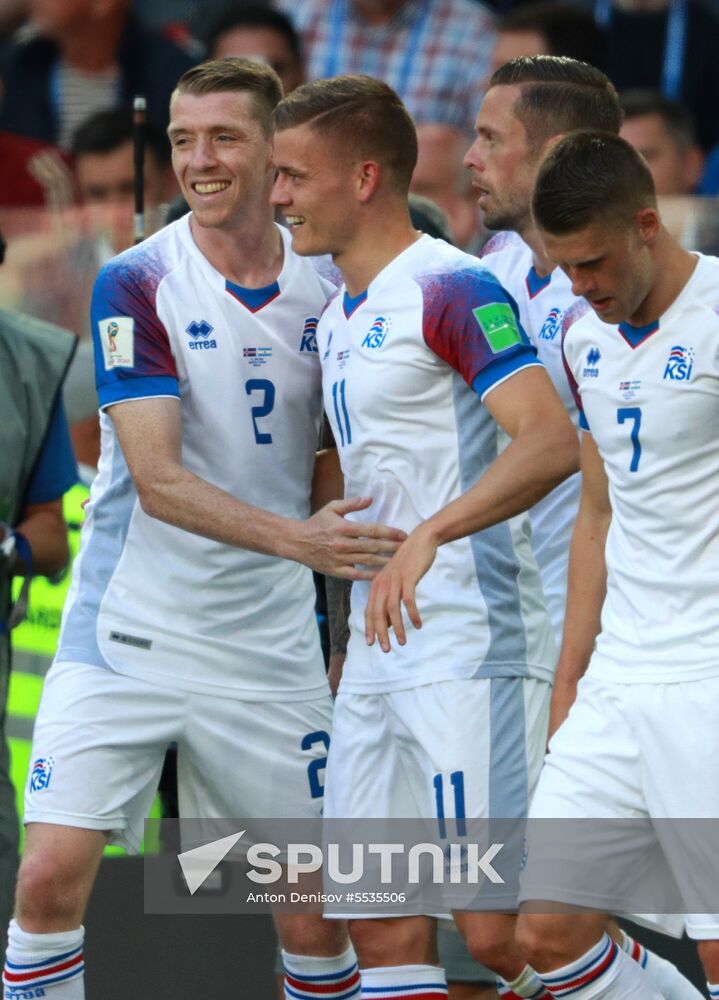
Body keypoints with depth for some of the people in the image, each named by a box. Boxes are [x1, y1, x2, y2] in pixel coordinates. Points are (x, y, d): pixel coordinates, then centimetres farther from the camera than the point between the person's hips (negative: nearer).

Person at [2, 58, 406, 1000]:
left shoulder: (330, 285, 2)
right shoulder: (136, 284, -8)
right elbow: (158, 480, -16)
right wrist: (296, 538, -30)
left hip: (270, 648, 3)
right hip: (127, 631, -2)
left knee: (315, 918, 3)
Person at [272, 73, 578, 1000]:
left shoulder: (449, 287, -11)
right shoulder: (337, 315, 18)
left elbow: (552, 442, -24)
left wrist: (427, 536, -34)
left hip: (473, 649, -9)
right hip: (378, 657, 9)